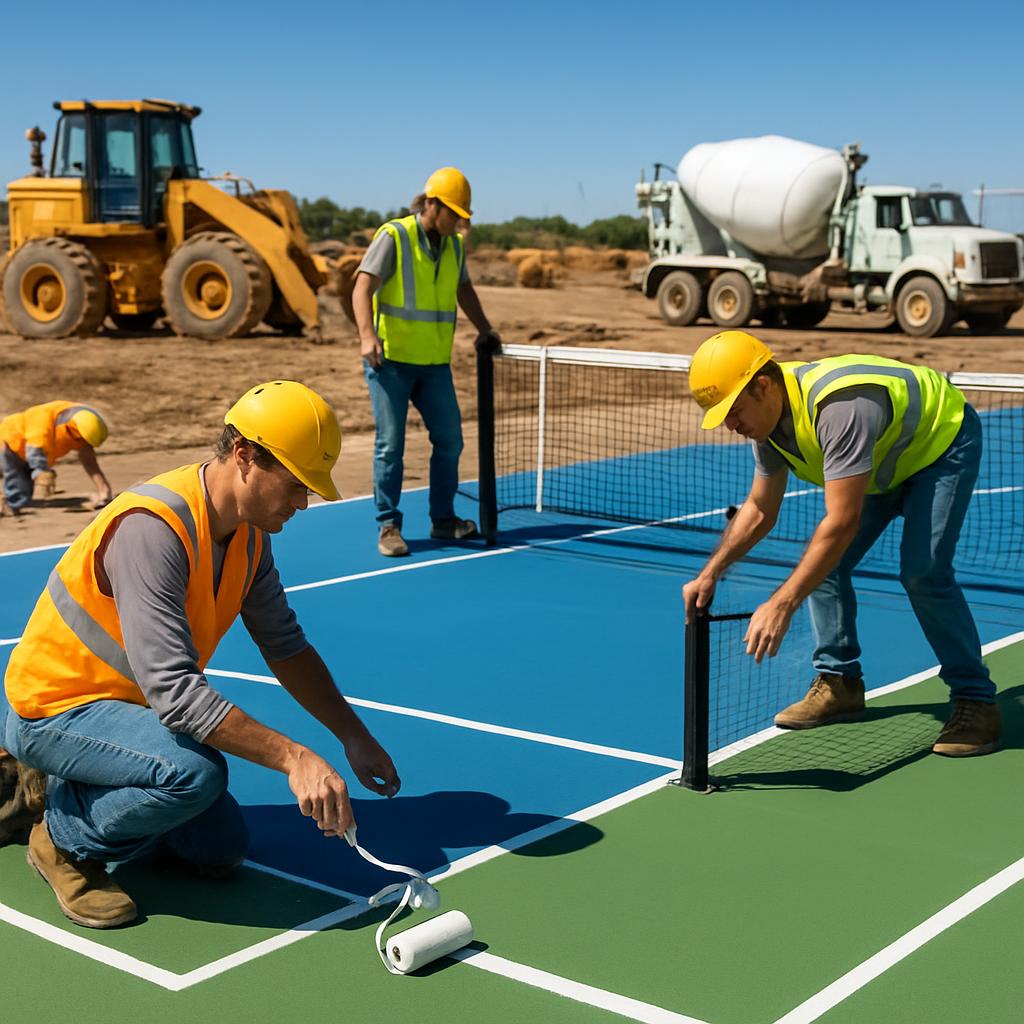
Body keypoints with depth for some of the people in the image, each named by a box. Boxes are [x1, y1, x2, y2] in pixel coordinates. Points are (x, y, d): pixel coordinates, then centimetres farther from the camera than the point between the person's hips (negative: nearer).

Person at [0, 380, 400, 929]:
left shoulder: (249, 533, -3)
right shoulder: (151, 527, -32)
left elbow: (286, 646, 8)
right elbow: (174, 689, -37)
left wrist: (353, 735, 1)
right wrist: (294, 758, -39)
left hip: (131, 703, 9)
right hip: (53, 707, -9)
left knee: (221, 848, 8)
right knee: (195, 772, -34)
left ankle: (68, 793, 23)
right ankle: (65, 840, -5)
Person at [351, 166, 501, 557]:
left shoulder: (454, 245, 10)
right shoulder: (394, 236, -8)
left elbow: (464, 290, 27)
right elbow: (362, 289, -13)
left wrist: (484, 330, 15)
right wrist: (367, 335, -27)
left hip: (435, 363, 6)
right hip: (390, 360, -6)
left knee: (450, 440, 8)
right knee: (390, 444, -4)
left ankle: (443, 519, 22)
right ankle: (388, 526, 5)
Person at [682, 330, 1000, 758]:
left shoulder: (839, 407, -42)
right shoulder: (767, 418, -13)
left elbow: (842, 523, -43)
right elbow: (758, 510, 0)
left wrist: (781, 604, -44)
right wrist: (710, 574, -10)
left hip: (944, 439, -8)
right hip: (885, 459, 8)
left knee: (922, 571, -23)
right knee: (820, 564, -1)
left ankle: (976, 702, -11)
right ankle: (839, 683, 14)